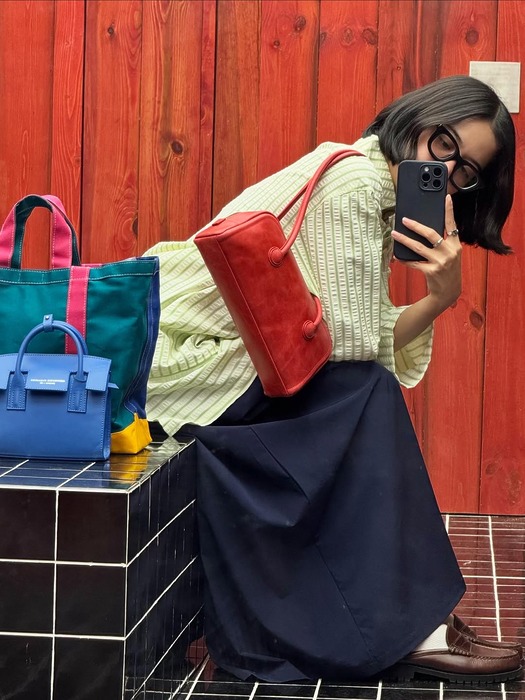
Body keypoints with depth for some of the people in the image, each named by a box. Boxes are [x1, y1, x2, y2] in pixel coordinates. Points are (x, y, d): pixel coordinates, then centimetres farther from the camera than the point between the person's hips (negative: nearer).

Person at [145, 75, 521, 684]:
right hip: (186, 355, -10)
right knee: (367, 396, -18)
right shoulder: (355, 181, -16)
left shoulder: (378, 195, 13)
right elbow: (352, 344, -20)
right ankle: (402, 626, -16)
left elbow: (370, 338, 3)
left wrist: (441, 296, -11)